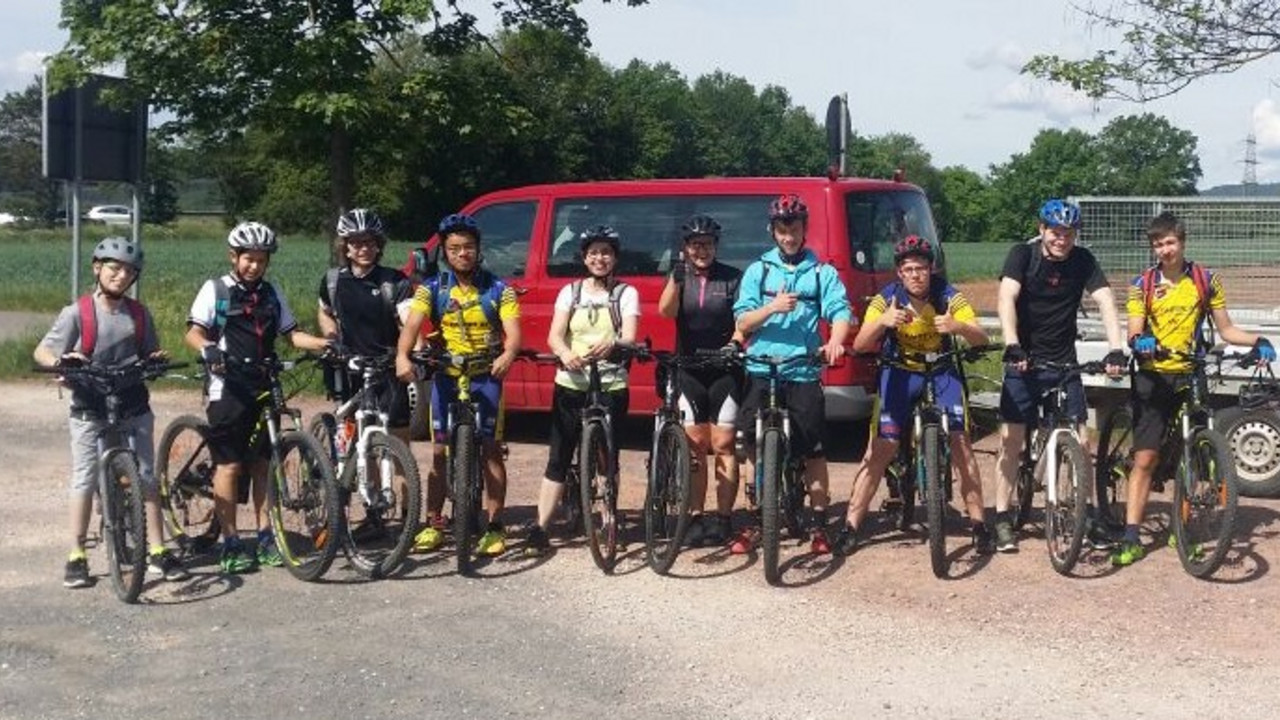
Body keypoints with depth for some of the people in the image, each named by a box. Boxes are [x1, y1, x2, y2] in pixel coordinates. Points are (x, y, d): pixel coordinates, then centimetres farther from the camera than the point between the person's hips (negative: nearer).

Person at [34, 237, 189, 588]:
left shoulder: (139, 314, 4)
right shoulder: (77, 313, -6)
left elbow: (150, 353, 14)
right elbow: (41, 351, -8)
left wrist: (157, 359, -10)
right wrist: (60, 361, -30)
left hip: (133, 409, 3)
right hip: (89, 412, -3)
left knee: (146, 478, 3)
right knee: (84, 481, 2)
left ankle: (157, 552, 10)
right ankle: (77, 557, 11)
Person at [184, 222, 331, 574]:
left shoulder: (271, 293, 13)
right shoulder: (216, 289, -1)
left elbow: (292, 333, 9)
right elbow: (193, 332, -9)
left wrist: (326, 344, -7)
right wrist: (207, 349, -30)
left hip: (264, 388, 4)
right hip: (228, 389, -4)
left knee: (262, 464, 8)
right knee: (229, 465, -3)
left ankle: (266, 539, 15)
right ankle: (230, 545, 3)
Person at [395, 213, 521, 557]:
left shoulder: (498, 289, -2)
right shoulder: (432, 289, -1)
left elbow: (513, 332, -12)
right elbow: (412, 325, -14)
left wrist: (508, 354, -35)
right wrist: (402, 356, -34)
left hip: (486, 376, -1)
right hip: (446, 376, 1)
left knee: (490, 450, -1)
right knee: (440, 451, 5)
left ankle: (495, 527, 6)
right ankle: (434, 524, 13)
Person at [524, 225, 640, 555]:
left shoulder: (626, 293, 4)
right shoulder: (570, 292, 10)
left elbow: (629, 338, -9)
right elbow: (554, 335, -2)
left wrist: (611, 345, -33)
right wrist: (565, 353, -26)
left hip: (611, 386, -2)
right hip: (571, 384, 2)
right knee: (558, 459, 1)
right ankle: (540, 529, 0)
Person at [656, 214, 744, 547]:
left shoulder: (733, 278, 3)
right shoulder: (680, 276, 8)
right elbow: (666, 311, -9)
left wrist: (735, 343, -21)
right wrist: (677, 278, -25)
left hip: (725, 370, -2)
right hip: (689, 369, 2)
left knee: (723, 445, -2)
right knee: (695, 445, 2)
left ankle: (723, 519, 3)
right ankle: (695, 517, 7)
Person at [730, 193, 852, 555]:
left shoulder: (822, 273, 7)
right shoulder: (758, 271, 9)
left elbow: (840, 312, -8)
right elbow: (742, 323, 2)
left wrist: (835, 341, -29)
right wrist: (772, 308, -18)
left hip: (803, 373, -1)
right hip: (760, 371, 1)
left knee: (814, 451, 1)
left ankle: (818, 525, 12)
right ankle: (754, 522, 17)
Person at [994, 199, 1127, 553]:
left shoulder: (1083, 261, -4)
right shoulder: (1023, 254, -10)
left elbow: (1105, 301, -15)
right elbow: (1006, 297, -24)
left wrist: (1116, 350, -31)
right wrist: (1011, 344, -39)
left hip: (1064, 362, 2)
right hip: (1023, 360, -2)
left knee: (1081, 441, -2)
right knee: (1011, 439, -3)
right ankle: (1002, 518, 6)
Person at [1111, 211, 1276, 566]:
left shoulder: (1206, 280, 4)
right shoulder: (1143, 284, 1)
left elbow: (1226, 329, 7)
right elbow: (1134, 332, -8)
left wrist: (1257, 341, -10)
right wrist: (1140, 341, -31)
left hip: (1190, 377, 1)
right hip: (1153, 377, -1)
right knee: (1145, 458, -6)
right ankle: (1131, 537, -6)